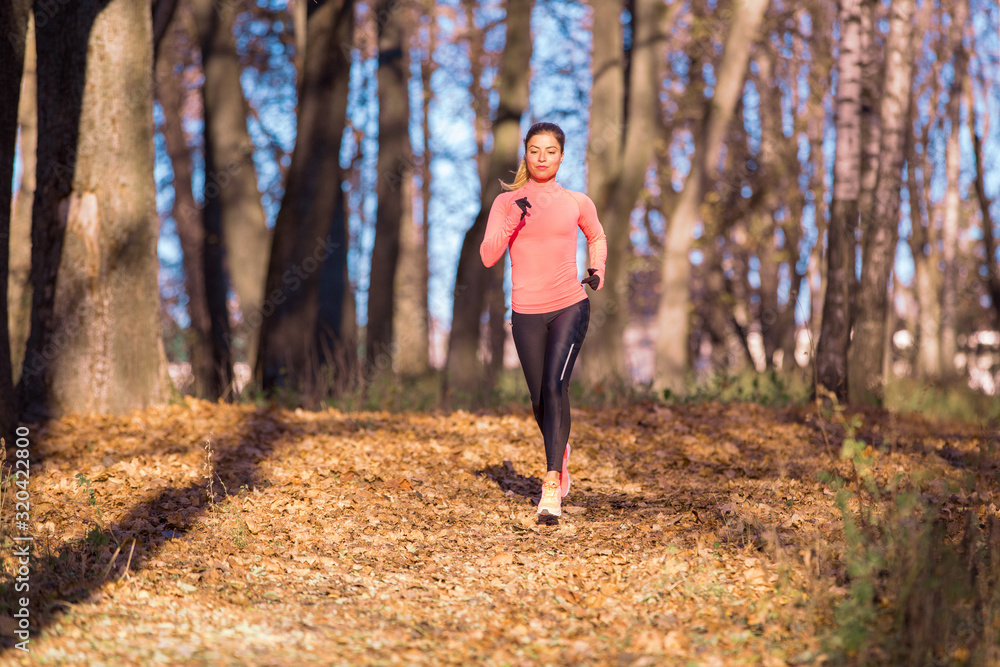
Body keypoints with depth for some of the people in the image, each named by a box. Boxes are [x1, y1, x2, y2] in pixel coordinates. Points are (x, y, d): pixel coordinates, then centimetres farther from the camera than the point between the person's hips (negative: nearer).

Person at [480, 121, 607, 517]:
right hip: (527, 313, 1)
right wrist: (514, 221, -20)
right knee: (540, 399, 9)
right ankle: (560, 452, 41)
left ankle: (552, 485, -22)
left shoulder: (576, 202, 5)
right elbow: (488, 256, -8)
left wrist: (598, 270, 11)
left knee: (555, 385, -20)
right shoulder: (507, 202, 2)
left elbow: (597, 236, 26)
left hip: (570, 307, -1)